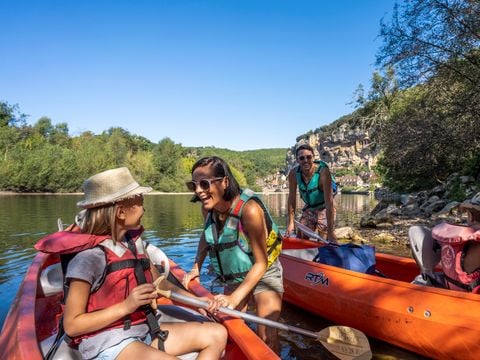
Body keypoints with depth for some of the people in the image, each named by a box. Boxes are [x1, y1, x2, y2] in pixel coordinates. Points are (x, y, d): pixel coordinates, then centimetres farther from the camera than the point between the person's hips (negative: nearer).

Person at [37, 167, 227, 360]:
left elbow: (158, 283, 12)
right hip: (107, 343, -8)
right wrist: (126, 306, -22)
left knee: (217, 334, 1)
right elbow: (72, 325, -14)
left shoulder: (135, 242, 4)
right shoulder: (90, 256, -18)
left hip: (144, 330, 8)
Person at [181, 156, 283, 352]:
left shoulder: (249, 209, -33)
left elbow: (261, 263, -26)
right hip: (235, 276, 6)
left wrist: (235, 298, -30)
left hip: (264, 273, -5)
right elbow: (207, 235, 9)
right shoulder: (207, 208, -14)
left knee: (266, 337, -10)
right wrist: (196, 267, -1)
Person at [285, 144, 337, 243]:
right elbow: (292, 199, -8)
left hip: (324, 208, -4)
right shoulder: (293, 173, -18)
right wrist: (291, 223, -9)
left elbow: (329, 201, -33)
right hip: (309, 208, 5)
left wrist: (330, 231, -34)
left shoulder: (323, 172, -31)